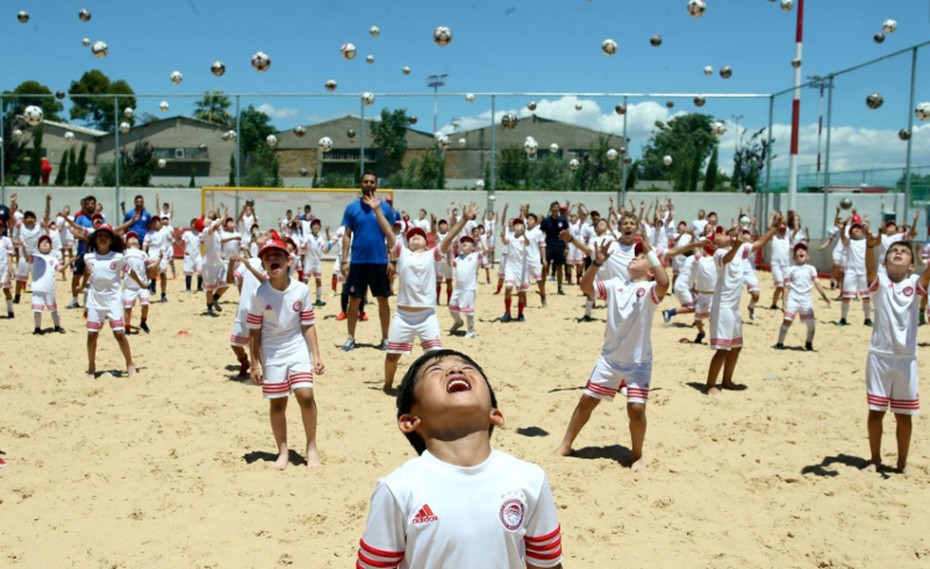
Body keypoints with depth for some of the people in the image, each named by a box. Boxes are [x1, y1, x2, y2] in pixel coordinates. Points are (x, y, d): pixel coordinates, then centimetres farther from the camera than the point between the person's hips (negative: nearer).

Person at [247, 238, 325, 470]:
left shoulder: (301, 290, -6)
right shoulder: (259, 294, -8)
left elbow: (308, 325, 0)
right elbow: (254, 331, -2)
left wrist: (316, 356, -4)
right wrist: (254, 364, -3)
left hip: (298, 349, 0)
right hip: (272, 355, 0)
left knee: (305, 394, -14)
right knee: (277, 403, 7)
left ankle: (311, 447, 4)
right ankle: (282, 451, 23)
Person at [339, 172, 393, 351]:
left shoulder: (385, 207, 2)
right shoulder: (352, 207, 3)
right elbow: (347, 235, 4)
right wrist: (344, 261, -3)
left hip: (380, 261, 0)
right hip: (357, 261, 0)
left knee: (383, 300, 6)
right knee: (354, 300, 5)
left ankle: (385, 338, 16)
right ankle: (351, 338, 15)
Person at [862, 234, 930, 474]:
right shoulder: (879, 282, -2)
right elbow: (870, 269, -23)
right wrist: (870, 246, -44)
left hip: (906, 359, 1)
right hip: (879, 356, -1)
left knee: (904, 415, 10)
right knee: (875, 411, 7)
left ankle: (902, 461, 25)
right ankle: (875, 459, 22)